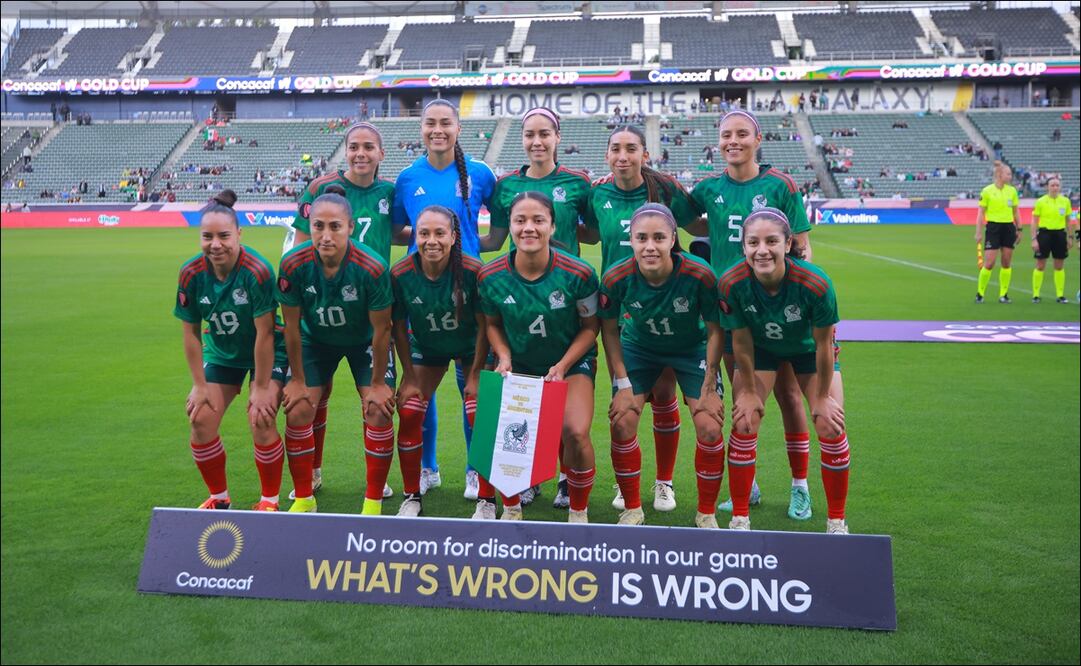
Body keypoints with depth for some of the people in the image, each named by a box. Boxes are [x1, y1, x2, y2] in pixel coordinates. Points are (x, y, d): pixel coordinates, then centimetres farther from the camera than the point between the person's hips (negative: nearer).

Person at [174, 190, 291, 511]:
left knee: (261, 422, -17)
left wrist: (261, 387, -19)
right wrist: (199, 385, -4)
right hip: (221, 352, 5)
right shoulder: (191, 274, -16)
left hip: (266, 352, -4)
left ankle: (270, 499, 7)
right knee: (201, 420, -3)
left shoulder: (257, 271, -29)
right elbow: (191, 333, -5)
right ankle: (219, 497, 21)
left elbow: (264, 334, -24)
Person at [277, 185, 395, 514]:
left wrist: (377, 383, -12)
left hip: (363, 342, -2)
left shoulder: (372, 268, -33)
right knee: (297, 412, -4)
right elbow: (292, 326, -14)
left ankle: (374, 502, 6)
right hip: (316, 340, 2)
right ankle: (304, 498, 16)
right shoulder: (293, 264, -27)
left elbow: (381, 330, -20)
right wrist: (298, 379, -6)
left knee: (378, 411, -12)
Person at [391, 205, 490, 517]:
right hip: (426, 348, 2)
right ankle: (412, 496, 14)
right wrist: (409, 378, -6)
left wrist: (475, 375, -14)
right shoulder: (401, 274, -23)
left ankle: (486, 500, 5)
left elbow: (485, 326, -17)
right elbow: (399, 328, -9)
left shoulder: (473, 271, -29)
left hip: (472, 347, -2)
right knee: (408, 415, -6)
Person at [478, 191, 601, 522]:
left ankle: (578, 514, 6)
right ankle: (511, 510, 14)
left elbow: (590, 326, -7)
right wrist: (504, 357, -14)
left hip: (572, 362, -2)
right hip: (518, 364, 2)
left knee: (575, 432, -23)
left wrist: (563, 366, -18)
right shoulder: (490, 276, -15)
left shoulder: (579, 274, -21)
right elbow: (493, 323, 4)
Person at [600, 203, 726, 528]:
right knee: (622, 424, -8)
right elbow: (610, 330, -10)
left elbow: (715, 330, -16)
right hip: (639, 348, 1)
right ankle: (632, 509, 15)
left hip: (692, 350, -1)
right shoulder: (616, 278, -28)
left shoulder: (700, 275, -32)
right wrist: (623, 383, -11)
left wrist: (709, 387, -13)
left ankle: (707, 514, 12)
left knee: (710, 428, -11)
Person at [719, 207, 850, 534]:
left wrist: (822, 397, -12)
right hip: (761, 347, 1)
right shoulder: (731, 284, -33)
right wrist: (749, 391, -8)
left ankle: (837, 522, 14)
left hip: (808, 347, -1)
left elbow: (823, 345, -23)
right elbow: (741, 342, -18)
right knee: (744, 425, -6)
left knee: (832, 428, -6)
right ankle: (739, 519, 10)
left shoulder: (815, 283, -38)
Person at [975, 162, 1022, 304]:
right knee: (989, 263, -8)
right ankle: (980, 293, 6)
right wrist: (979, 232, -6)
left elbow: (1016, 212, 14)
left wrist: (1019, 229, 10)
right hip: (993, 227, -4)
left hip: (1009, 228, 4)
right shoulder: (987, 191, -5)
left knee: (1007, 263, 4)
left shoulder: (1012, 190, 7)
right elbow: (981, 213, -3)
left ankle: (1003, 294, 12)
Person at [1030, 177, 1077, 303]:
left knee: (1060, 266, 7)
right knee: (1040, 265, 0)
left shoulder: (1065, 201, 4)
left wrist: (1070, 237, 11)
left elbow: (1068, 220, 13)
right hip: (1045, 233, -3)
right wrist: (1034, 239, -8)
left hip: (1060, 234, 3)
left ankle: (1060, 295, 15)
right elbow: (1034, 221, -2)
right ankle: (1035, 295, 7)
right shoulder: (1040, 201, -4)